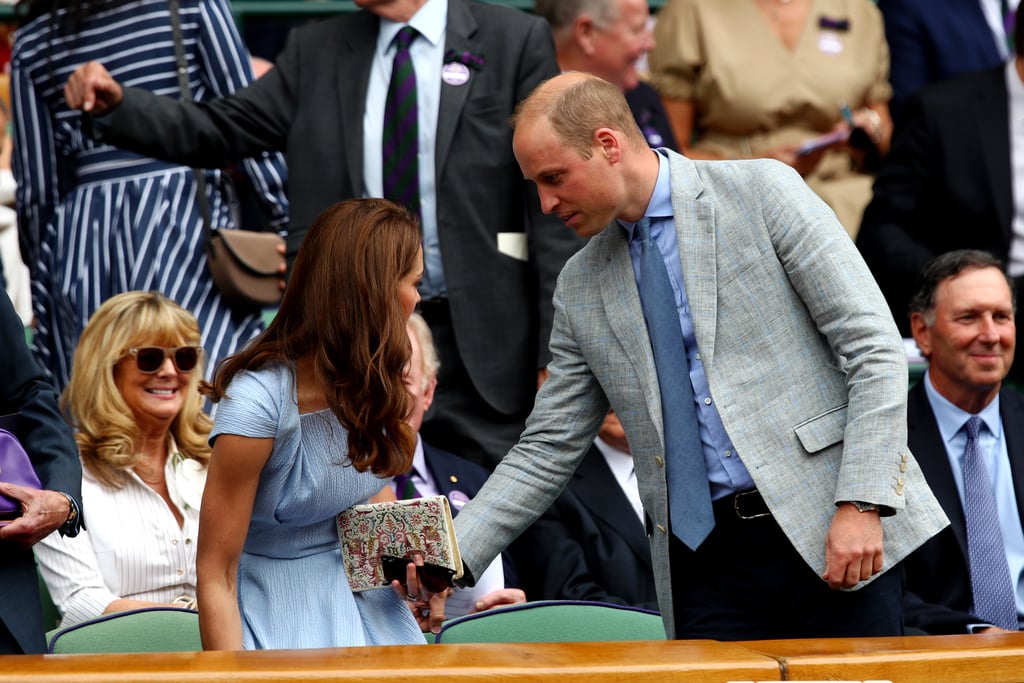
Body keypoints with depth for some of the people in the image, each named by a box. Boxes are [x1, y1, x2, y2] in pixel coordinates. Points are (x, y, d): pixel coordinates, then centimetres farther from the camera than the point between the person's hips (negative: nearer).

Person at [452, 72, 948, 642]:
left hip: (835, 534, -4)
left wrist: (862, 504, -15)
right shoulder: (581, 285, 13)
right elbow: (547, 451, 16)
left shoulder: (762, 191, -2)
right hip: (704, 558, 4)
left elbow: (874, 348, -6)